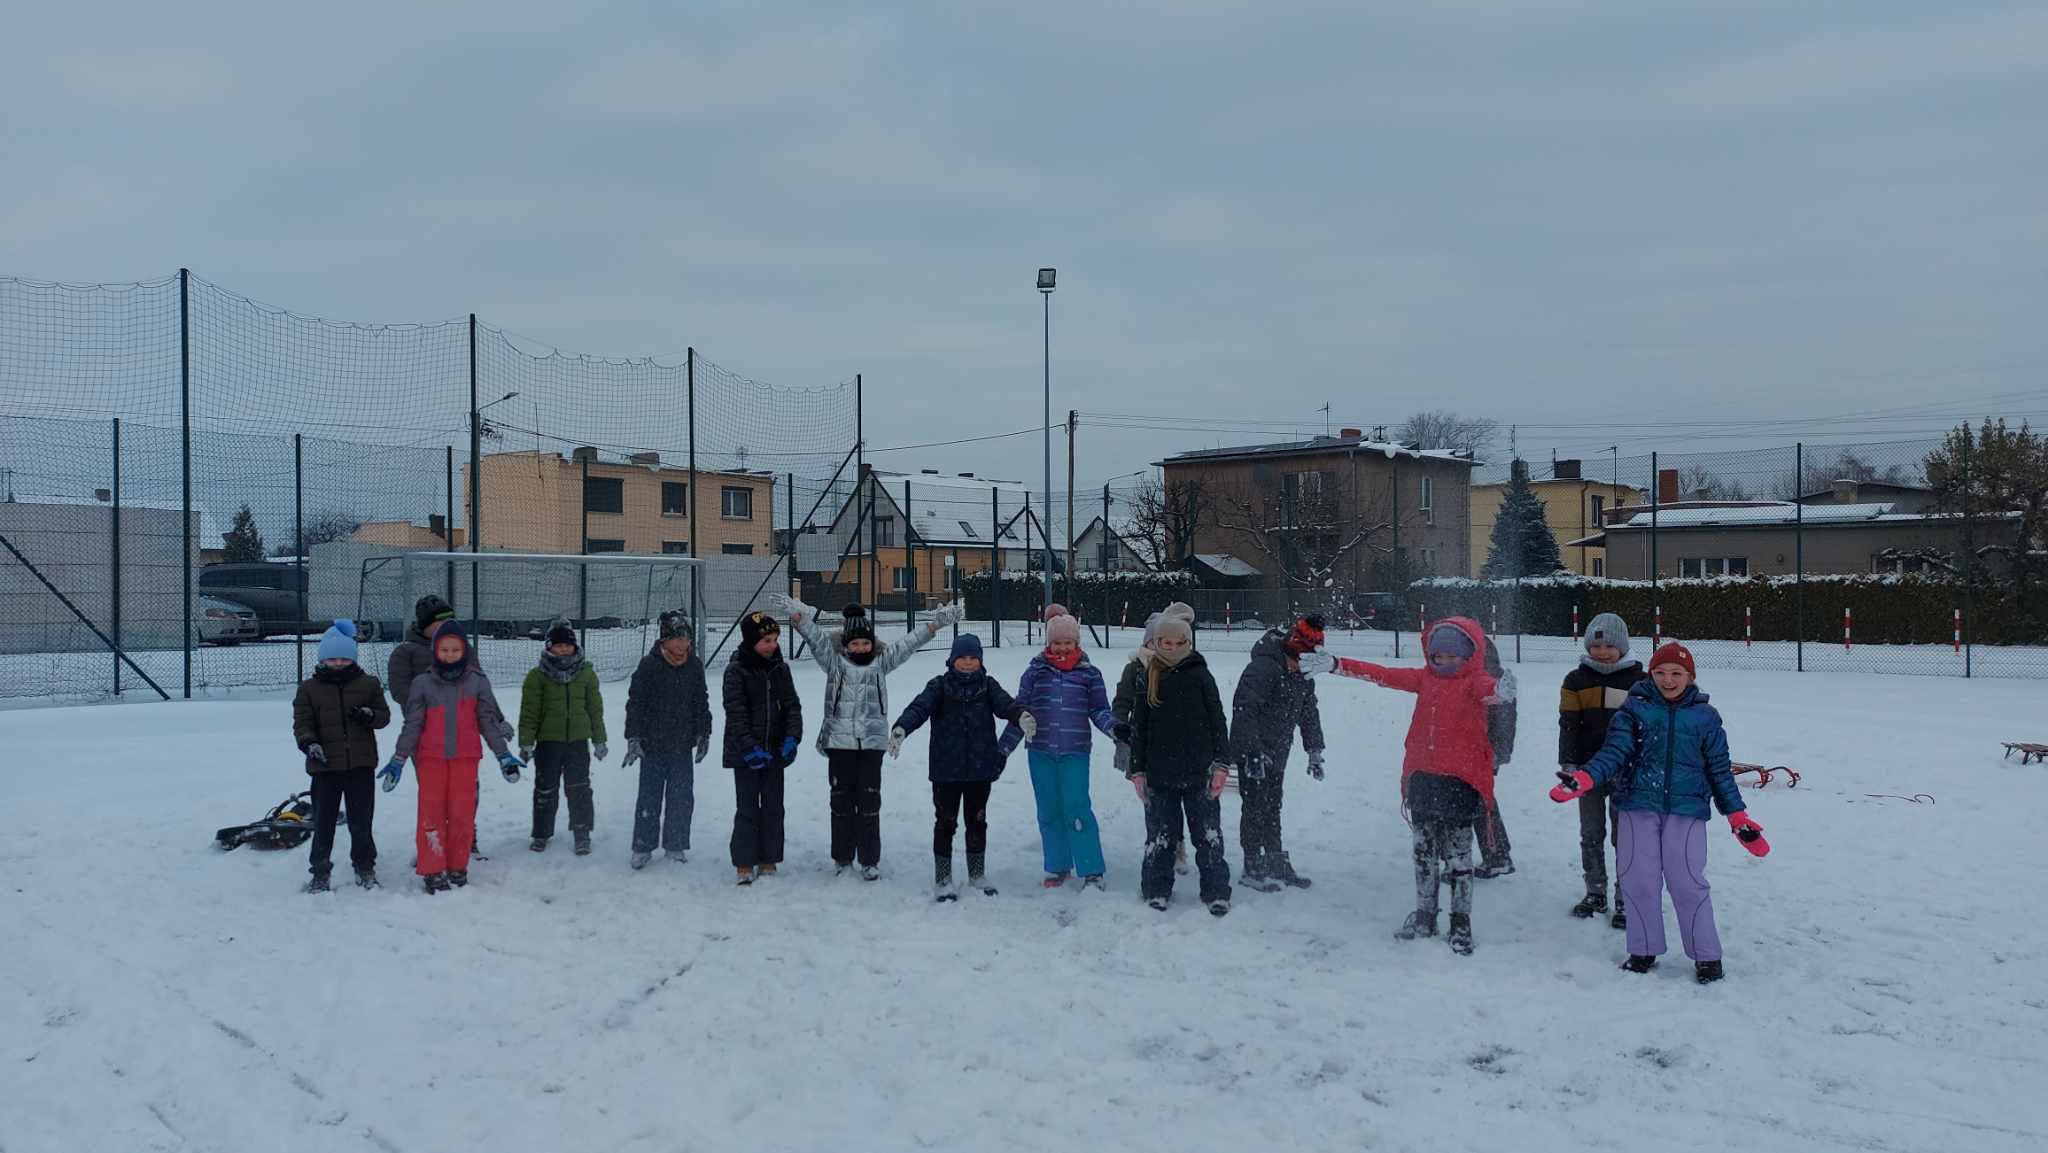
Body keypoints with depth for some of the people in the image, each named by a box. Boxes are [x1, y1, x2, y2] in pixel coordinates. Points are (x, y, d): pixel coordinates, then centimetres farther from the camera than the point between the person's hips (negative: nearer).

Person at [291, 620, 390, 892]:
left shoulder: (368, 684, 5)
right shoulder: (309, 688, 3)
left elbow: (384, 714, 8)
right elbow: (302, 722, 1)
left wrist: (370, 716, -14)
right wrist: (309, 743, -18)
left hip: (361, 764, 0)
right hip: (325, 765, 0)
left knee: (362, 820, 6)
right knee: (323, 820, 5)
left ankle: (365, 866, 21)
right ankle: (319, 871, 16)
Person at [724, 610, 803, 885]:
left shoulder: (780, 668, 5)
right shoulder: (736, 670, -10)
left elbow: (792, 706, 5)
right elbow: (736, 714, -14)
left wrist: (792, 738, -10)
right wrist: (750, 748, -20)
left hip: (775, 750, 5)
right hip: (745, 752, -5)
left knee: (773, 808, 9)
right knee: (747, 809, 0)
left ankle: (768, 862, 19)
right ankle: (744, 865, 8)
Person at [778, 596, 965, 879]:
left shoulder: (880, 663, 7)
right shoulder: (835, 663, 4)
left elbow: (908, 643, 1)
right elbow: (816, 639, -9)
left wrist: (936, 623, -8)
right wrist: (798, 617, -25)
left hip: (872, 744, 1)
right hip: (839, 743, 0)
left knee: (869, 802, 3)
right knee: (842, 801, 7)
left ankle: (870, 861, 11)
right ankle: (842, 859, 18)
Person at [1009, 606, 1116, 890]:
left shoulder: (1089, 673, 1)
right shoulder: (1035, 670, 4)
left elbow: (1099, 710, 6)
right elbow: (1020, 709, 9)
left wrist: (1114, 728, -13)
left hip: (1075, 752, -2)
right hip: (1041, 752, 2)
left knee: (1077, 809, -8)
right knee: (1049, 811, 9)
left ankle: (1092, 872, 0)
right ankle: (1058, 867, 22)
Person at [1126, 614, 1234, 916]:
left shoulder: (1200, 675, -1)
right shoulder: (1148, 679, 3)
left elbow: (1218, 721, 1)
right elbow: (1138, 727, 7)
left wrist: (1221, 764, -5)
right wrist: (1137, 770, 5)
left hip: (1199, 771, -1)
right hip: (1159, 772, 2)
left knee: (1208, 834, 2)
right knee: (1159, 834, 10)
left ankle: (1216, 892, 12)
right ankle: (1157, 890, 22)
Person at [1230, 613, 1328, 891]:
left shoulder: (1303, 675, 6)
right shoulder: (1264, 667, -23)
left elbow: (1309, 712, 17)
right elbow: (1245, 709, -27)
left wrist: (1315, 750, 14)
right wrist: (1254, 751, -29)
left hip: (1277, 751, 8)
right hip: (1252, 750, -8)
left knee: (1272, 807, 15)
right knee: (1255, 807, -4)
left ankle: (1276, 863, 24)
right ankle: (1253, 868, 4)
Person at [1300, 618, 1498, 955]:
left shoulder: (1473, 682, -8)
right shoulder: (1425, 679, 10)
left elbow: (1486, 687, -31)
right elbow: (1382, 674, 12)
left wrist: (1501, 690, -56)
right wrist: (1335, 664, 8)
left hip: (1460, 781, -6)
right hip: (1422, 778, 6)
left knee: (1458, 855, 0)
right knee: (1424, 851, 15)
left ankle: (1461, 924, 12)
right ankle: (1424, 916, 28)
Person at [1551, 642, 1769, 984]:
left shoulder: (1705, 717, 7)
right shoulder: (1635, 709, 4)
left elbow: (1719, 770, 12)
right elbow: (1615, 751, -5)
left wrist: (1737, 816, 7)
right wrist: (1584, 778, -23)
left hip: (1686, 809, -1)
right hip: (1638, 806, 1)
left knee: (1687, 883, -5)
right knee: (1639, 881, 4)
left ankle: (1706, 955, 13)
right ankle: (1644, 950, 22)